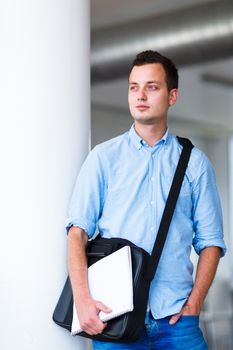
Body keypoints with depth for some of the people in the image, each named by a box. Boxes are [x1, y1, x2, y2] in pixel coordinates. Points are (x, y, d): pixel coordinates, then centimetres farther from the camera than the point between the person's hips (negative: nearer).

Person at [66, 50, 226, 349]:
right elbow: (78, 230, -2)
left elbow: (210, 241, 6)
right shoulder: (103, 157, 5)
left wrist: (193, 305, -5)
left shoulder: (195, 163, 7)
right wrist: (82, 299, -14)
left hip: (175, 316, 1)